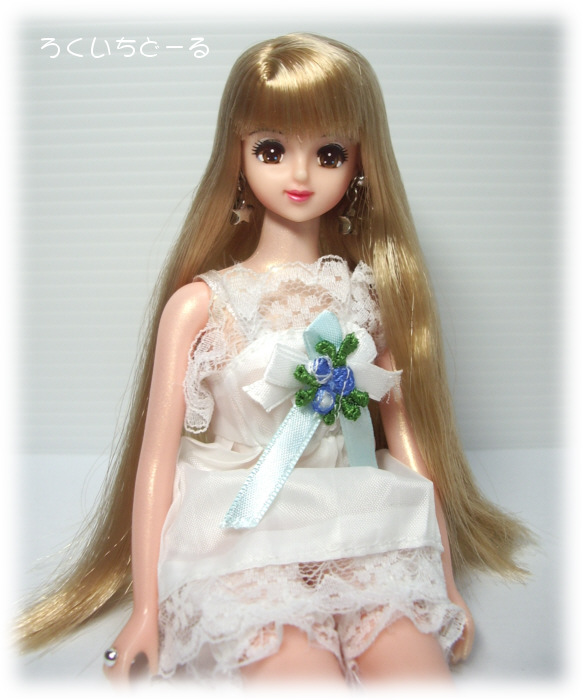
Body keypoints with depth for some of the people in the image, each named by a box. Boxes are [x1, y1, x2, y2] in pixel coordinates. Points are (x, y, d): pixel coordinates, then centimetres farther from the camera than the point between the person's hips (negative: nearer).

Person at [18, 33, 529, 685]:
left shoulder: (374, 296, 8)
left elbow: (409, 437, 9)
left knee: (414, 656, -19)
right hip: (247, 546, -2)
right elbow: (157, 457, 0)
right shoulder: (200, 302, 0)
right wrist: (147, 605, 1)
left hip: (365, 544, 3)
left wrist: (446, 582, 9)